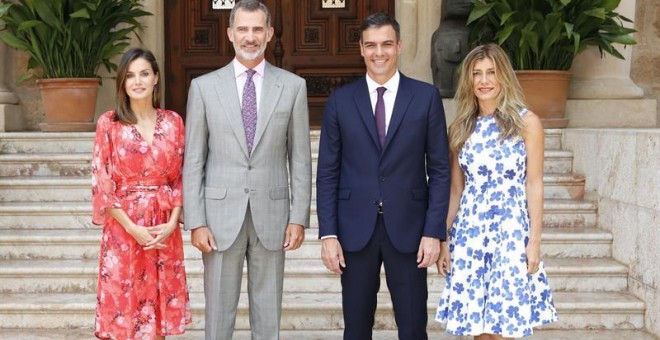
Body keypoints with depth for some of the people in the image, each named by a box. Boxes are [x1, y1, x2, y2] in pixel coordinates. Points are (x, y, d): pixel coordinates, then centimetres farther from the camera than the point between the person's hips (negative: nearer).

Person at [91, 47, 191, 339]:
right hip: (123, 228, -2)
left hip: (165, 229, 2)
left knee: (159, 312, 8)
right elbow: (101, 183, -5)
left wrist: (172, 222, -7)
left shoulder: (173, 121, 5)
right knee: (122, 305, 2)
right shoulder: (109, 123, -2)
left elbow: (180, 177, 7)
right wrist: (132, 228, -12)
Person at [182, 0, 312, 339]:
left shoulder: (292, 85, 3)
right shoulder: (204, 86, 1)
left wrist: (299, 217, -1)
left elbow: (300, 158, 4)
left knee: (268, 312, 9)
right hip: (220, 214, 0)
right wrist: (196, 222, -5)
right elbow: (193, 161, 1)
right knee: (219, 311, 6)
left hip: (271, 215, 1)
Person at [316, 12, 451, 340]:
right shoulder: (340, 101, 3)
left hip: (407, 229, -1)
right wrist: (328, 234, -4)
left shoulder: (426, 97, 1)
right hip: (355, 229, 1)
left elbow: (439, 169, 1)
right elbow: (327, 173, 3)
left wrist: (434, 231, -6)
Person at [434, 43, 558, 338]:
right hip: (469, 231, 3)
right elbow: (455, 189, 11)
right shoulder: (461, 127, 8)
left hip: (511, 231, -3)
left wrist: (534, 241, -7)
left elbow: (534, 185, -2)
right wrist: (443, 239, 7)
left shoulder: (526, 122, -1)